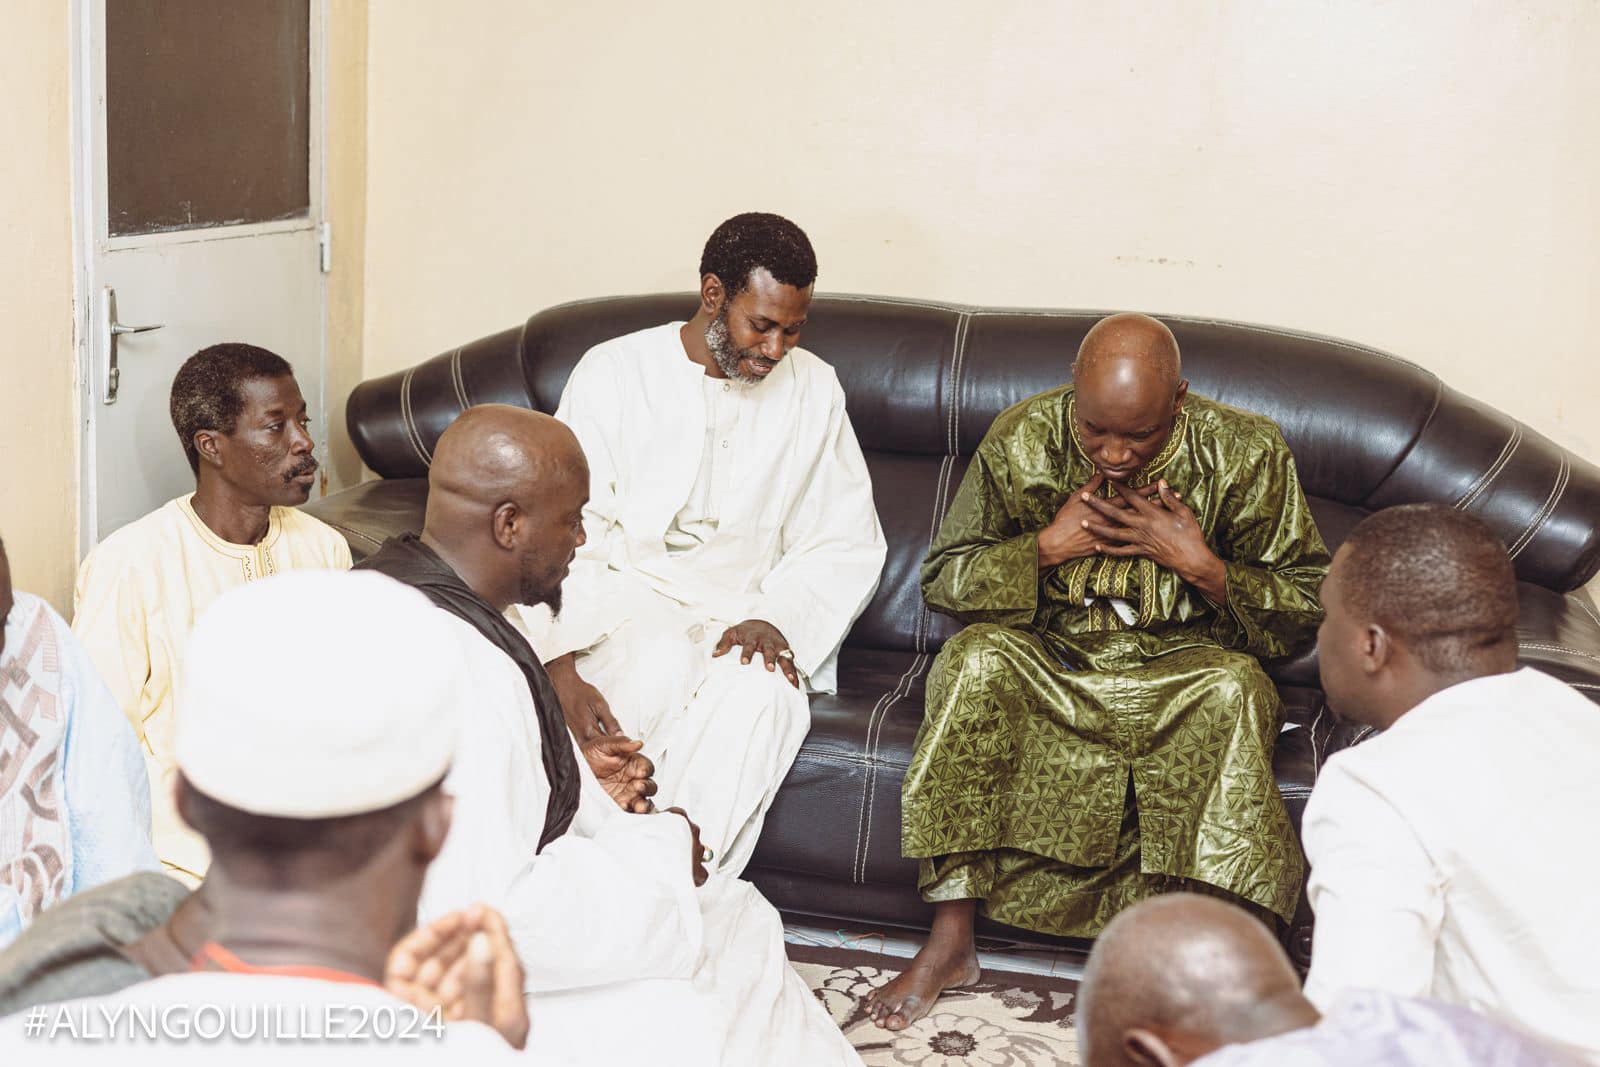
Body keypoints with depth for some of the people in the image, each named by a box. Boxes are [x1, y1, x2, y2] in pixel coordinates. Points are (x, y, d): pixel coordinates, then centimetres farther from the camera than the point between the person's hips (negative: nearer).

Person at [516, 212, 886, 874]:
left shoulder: (813, 389, 9)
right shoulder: (615, 372, 1)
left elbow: (847, 546, 8)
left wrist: (776, 621, -13)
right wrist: (561, 671, -22)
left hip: (743, 614, 2)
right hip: (623, 598, -2)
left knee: (760, 690, -33)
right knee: (662, 664, -37)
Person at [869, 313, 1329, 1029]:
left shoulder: (1247, 454, -9)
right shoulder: (1022, 440, -7)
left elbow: (1303, 613, -4)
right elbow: (943, 579, -1)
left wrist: (1201, 566, -19)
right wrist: (1048, 546, -16)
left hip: (1181, 668, -1)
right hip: (1051, 659, 1)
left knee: (1233, 688, -35)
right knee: (976, 657, -31)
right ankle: (950, 942, -25)